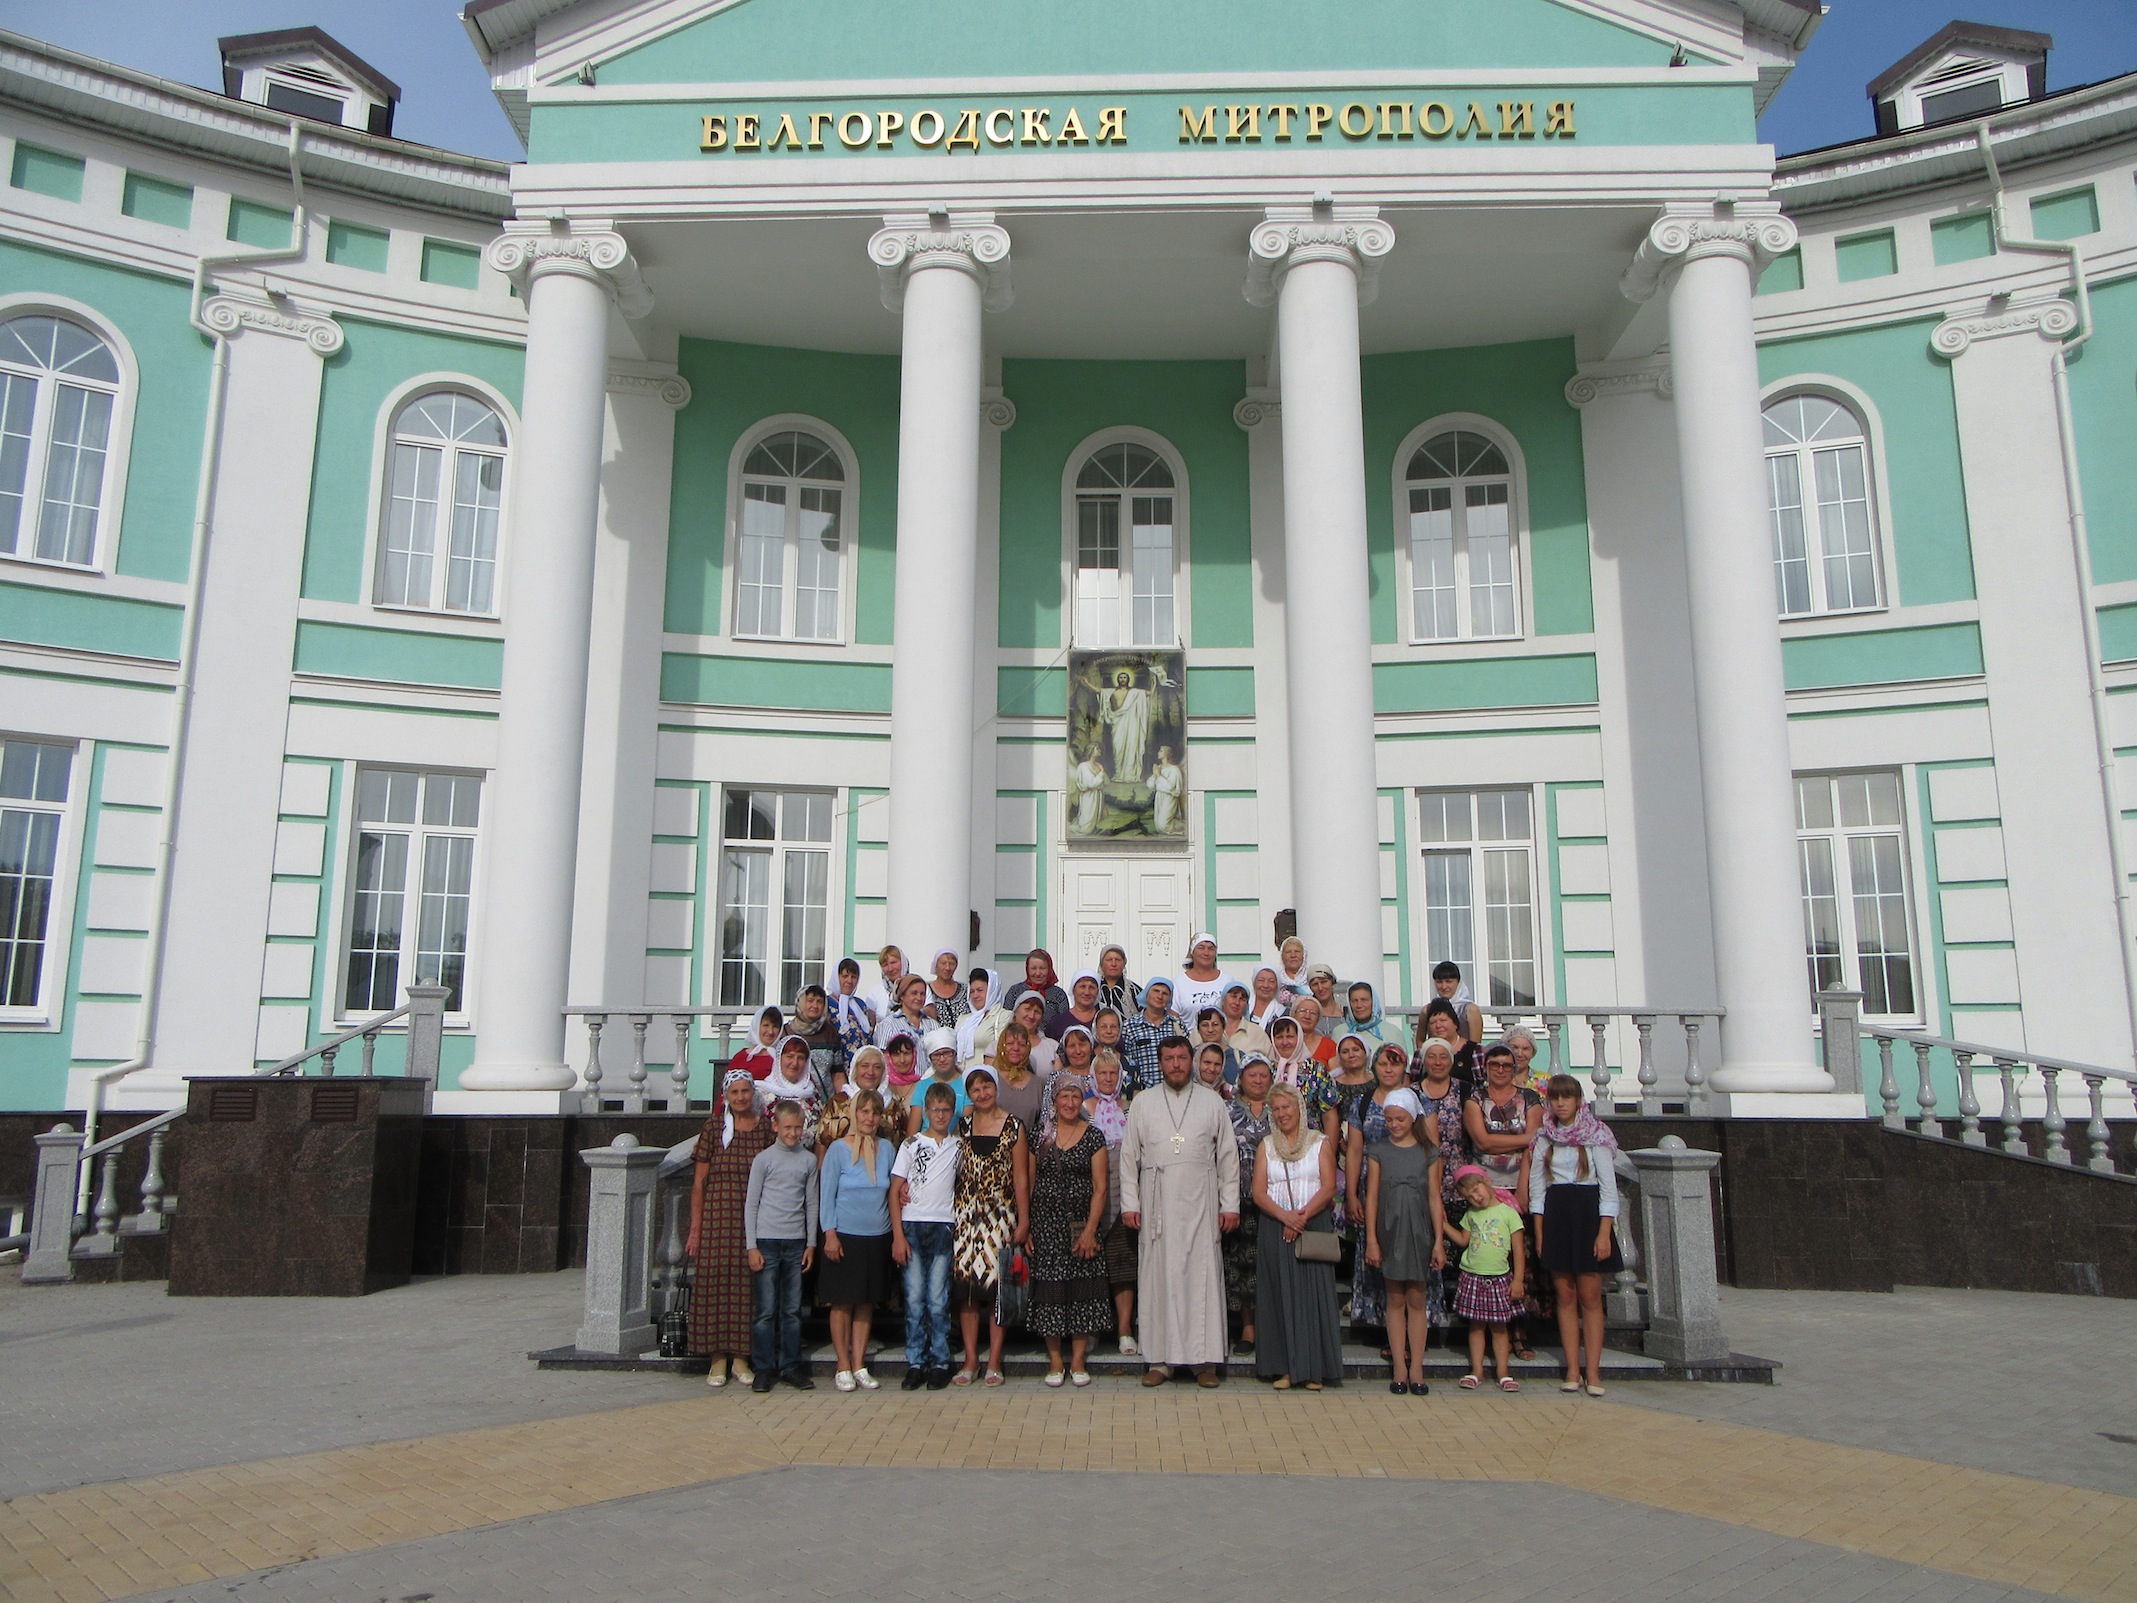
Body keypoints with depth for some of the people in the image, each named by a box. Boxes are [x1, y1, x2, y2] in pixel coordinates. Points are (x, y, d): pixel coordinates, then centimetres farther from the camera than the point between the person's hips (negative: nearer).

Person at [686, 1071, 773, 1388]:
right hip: (717, 1217, -1)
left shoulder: (767, 1128, 5)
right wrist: (695, 1228, -3)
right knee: (715, 1281, -1)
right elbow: (699, 1180, 1)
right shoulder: (714, 1127, 1)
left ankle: (740, 1357, 13)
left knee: (747, 1284, 2)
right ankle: (718, 1359, 9)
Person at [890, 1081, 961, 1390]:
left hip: (944, 1227, 1)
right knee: (914, 1298, 0)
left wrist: (960, 1225, 5)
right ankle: (915, 1364, 8)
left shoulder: (959, 1147, 10)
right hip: (912, 1226, -1)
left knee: (938, 1300, 0)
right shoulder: (912, 1144, 4)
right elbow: (895, 1192, 2)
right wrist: (898, 1235, -6)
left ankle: (939, 1364, 8)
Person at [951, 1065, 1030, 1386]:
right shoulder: (963, 1124, 9)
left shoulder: (1013, 1126, -1)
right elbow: (955, 1169, 15)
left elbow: (1021, 1177, -1)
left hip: (1000, 1214, -3)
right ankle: (970, 1360, 10)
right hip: (966, 1213, 3)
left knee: (996, 1285, -3)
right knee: (965, 1285, 2)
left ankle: (994, 1362, 6)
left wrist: (1023, 1221, -4)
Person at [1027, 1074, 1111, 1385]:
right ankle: (1055, 1359, 11)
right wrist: (1026, 1226, 0)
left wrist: (1091, 1230, -10)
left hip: (1080, 1222, -1)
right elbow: (1029, 1182, 7)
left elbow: (1099, 1188, -2)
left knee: (1082, 1288, -1)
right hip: (1045, 1223, 1)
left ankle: (1078, 1360, 10)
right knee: (1049, 1290, 1)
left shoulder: (1093, 1136, 1)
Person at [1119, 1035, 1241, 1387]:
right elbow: (1129, 1156, 9)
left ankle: (1204, 1359, 6)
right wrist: (1129, 1203, 2)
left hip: (1201, 1203, 0)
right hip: (1156, 1203, 0)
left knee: (1203, 1275, -1)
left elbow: (1228, 1156, 9)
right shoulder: (1142, 1103, 10)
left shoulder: (1212, 1103, 9)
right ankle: (1160, 1359, 7)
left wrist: (1230, 1204, 3)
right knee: (1158, 1276, 0)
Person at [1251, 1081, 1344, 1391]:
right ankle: (1284, 1368, 4)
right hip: (1275, 1227, 2)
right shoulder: (1267, 1146, 12)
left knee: (1313, 1293, -5)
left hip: (1314, 1226, -2)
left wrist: (1302, 1216, -16)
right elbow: (1258, 1192, 3)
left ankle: (1314, 1369, 0)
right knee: (1280, 1293, 0)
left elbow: (1328, 1187, -3)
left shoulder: (1320, 1143, 6)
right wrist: (1285, 1216, -14)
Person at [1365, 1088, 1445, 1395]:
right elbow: (1372, 1196, 2)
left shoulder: (1428, 1152, 3)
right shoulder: (1378, 1151, 3)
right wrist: (1371, 1240, -3)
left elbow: (1434, 1198, 3)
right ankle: (1400, 1368, 7)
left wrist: (1438, 1240, -2)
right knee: (1395, 1300, 4)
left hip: (1419, 1232, 0)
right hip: (1389, 1230, 0)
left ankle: (1416, 1367, 7)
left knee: (1416, 1300, 3)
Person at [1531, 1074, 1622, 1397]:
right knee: (1565, 1296, 4)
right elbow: (1536, 1186, 8)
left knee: (1590, 1297, -3)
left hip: (1588, 1212, -3)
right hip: (1555, 1215, 3)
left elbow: (1609, 1186, -5)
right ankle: (1572, 1370, 7)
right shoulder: (1544, 1137, 7)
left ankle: (1593, 1371, 1)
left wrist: (1604, 1233, -12)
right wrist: (1539, 1232, 1)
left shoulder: (1596, 1135, -2)